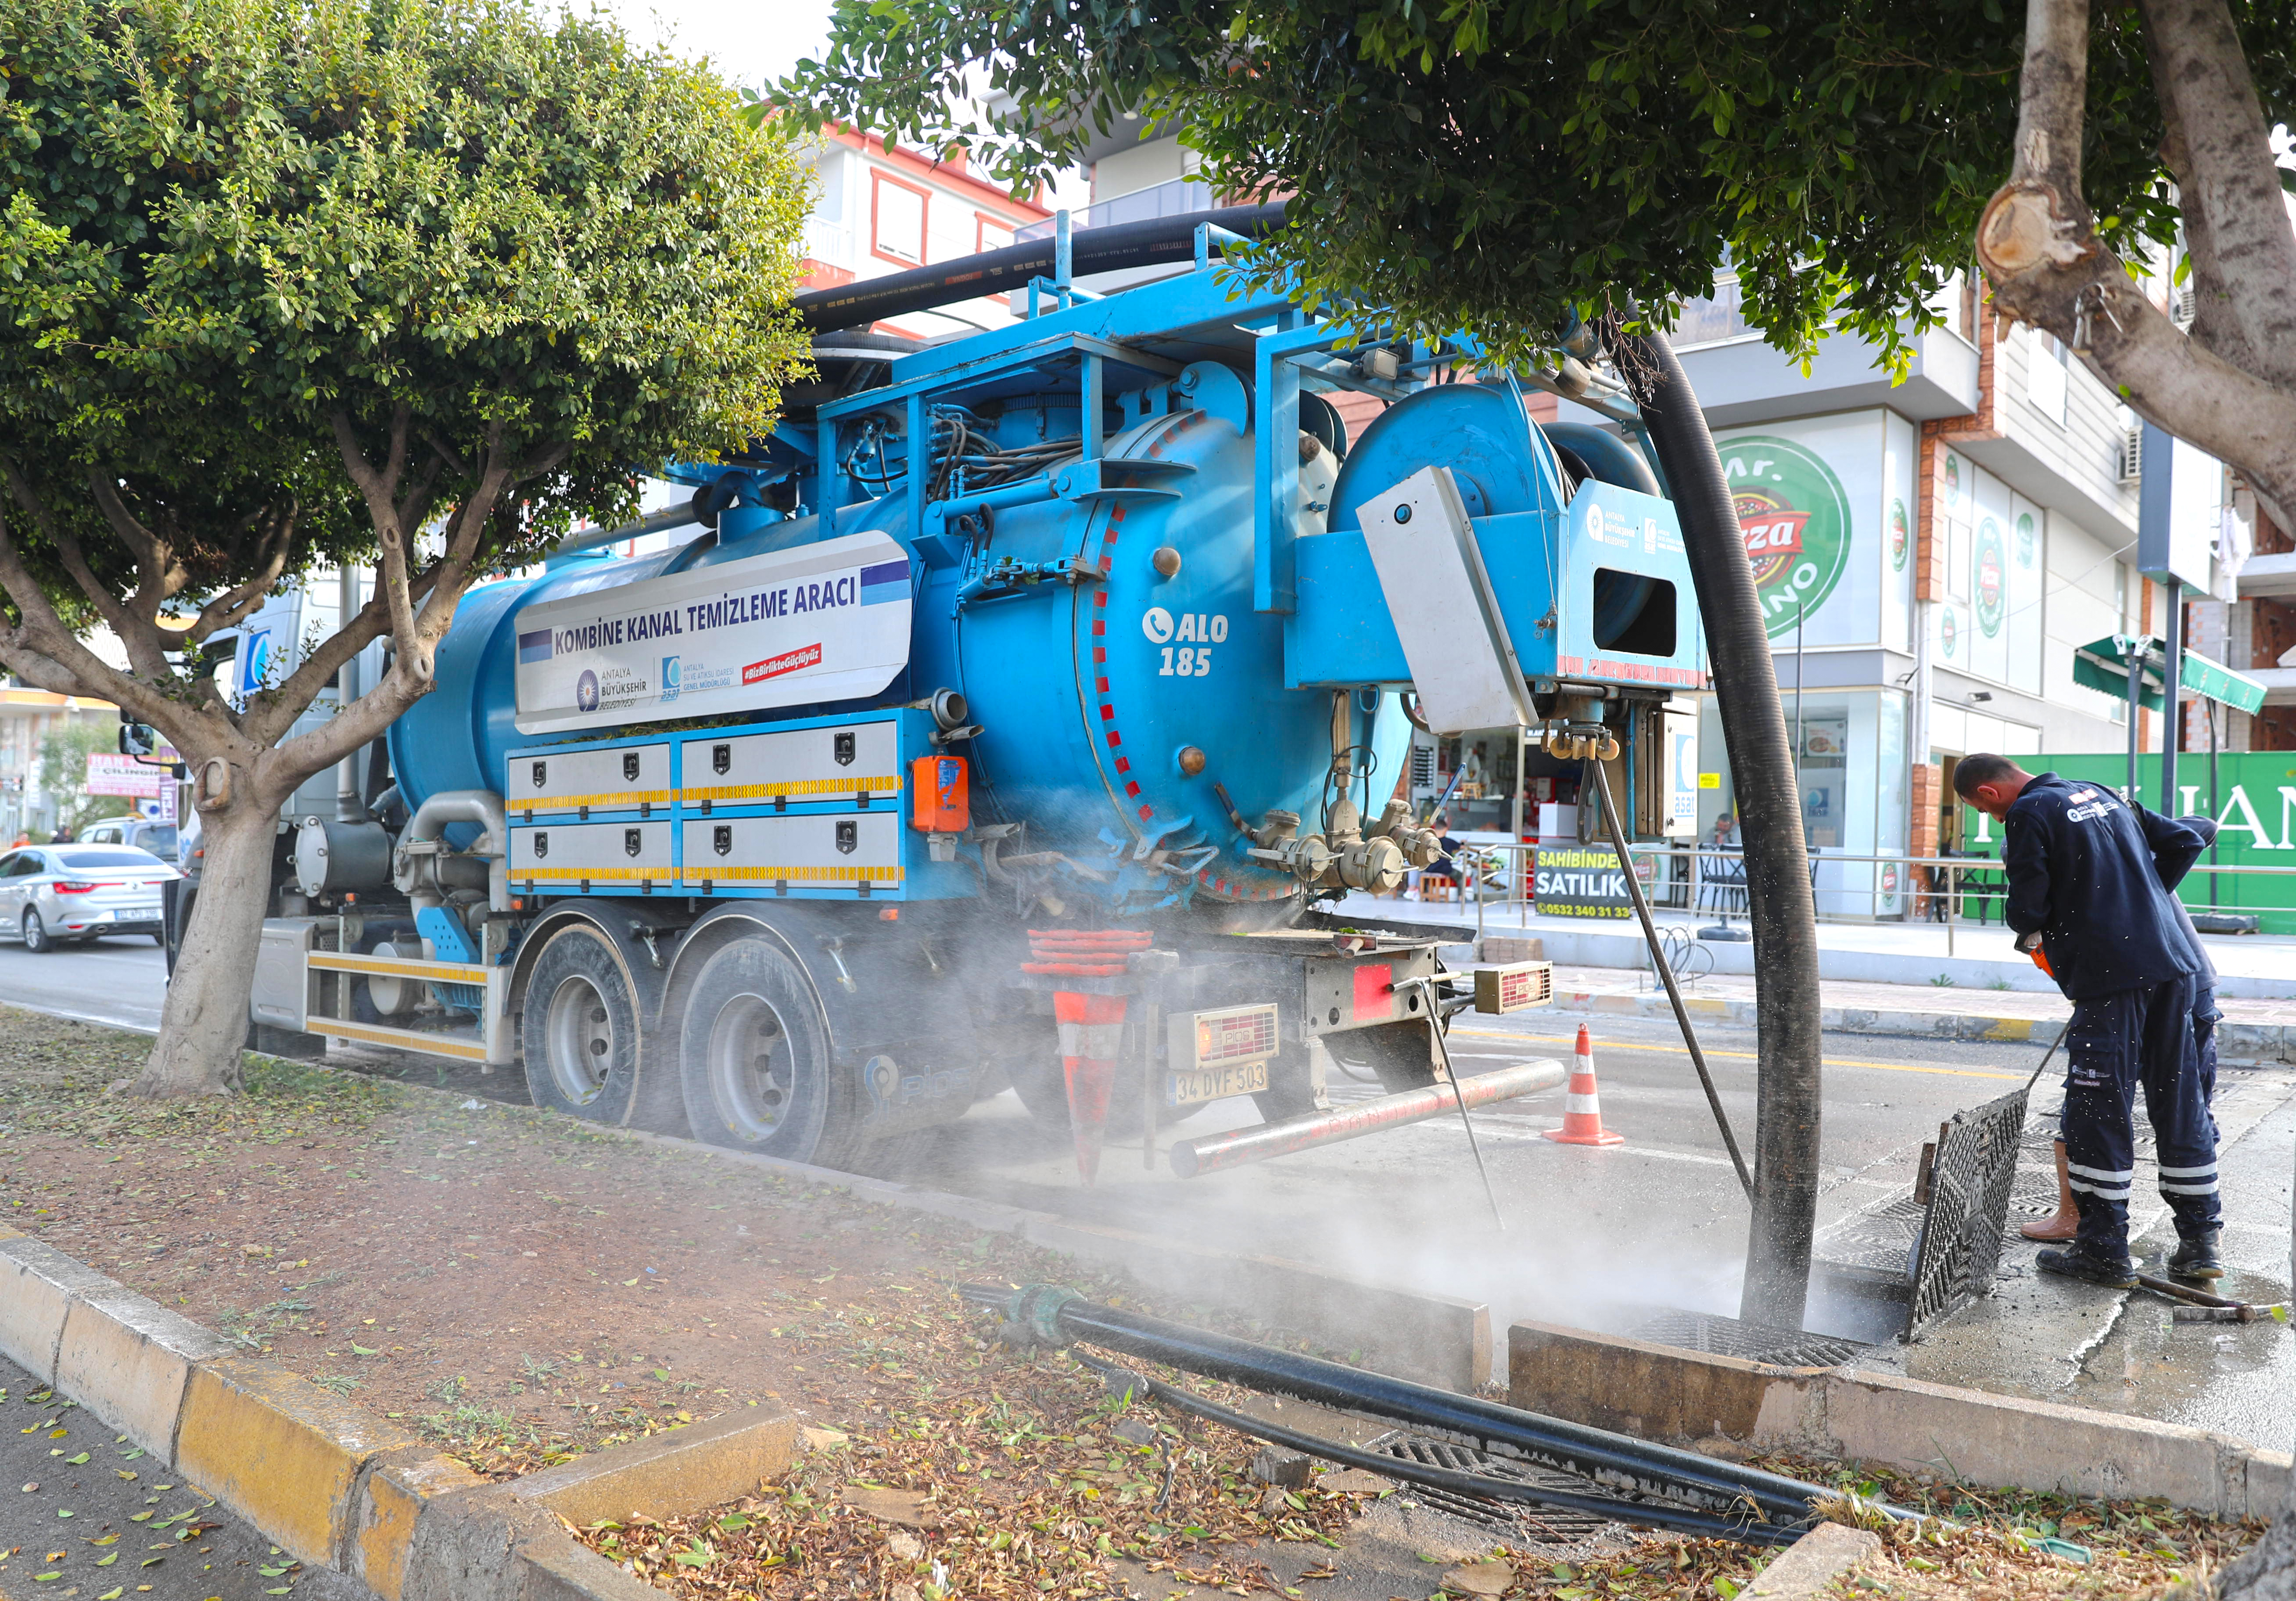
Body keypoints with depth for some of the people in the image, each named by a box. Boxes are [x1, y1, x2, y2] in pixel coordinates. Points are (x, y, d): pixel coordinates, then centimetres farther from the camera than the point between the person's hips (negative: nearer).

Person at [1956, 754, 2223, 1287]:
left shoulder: (2027, 814, -5)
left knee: (2098, 1113, 0)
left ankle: (2104, 1253, 5)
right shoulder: (2101, 794, 17)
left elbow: (2029, 911, -9)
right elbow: (2187, 838, 20)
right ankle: (2200, 1243, 20)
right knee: (2181, 1106, 13)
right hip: (2177, 967, 8)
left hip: (2114, 979, -8)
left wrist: (2034, 935, 13)